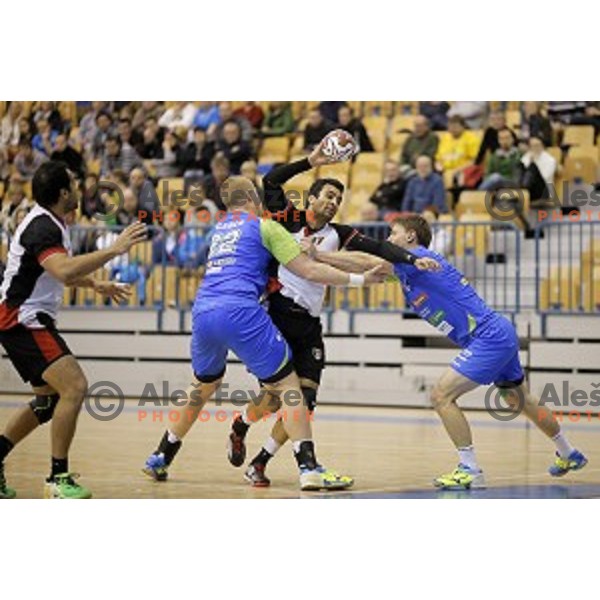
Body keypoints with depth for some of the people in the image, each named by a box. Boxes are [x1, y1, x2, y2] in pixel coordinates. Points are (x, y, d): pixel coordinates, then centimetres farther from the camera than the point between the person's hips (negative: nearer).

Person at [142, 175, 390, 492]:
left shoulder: (220, 228, 26)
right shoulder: (264, 226, 7)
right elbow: (308, 270, 1)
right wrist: (359, 279, 6)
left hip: (202, 312, 6)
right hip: (239, 311, -6)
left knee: (204, 385, 27)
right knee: (288, 384, -1)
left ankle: (160, 457, 32)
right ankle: (308, 468, -12)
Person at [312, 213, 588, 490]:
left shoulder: (419, 257, -13)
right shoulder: (408, 268, 14)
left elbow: (366, 262, -18)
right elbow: (367, 269, 8)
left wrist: (316, 254, -14)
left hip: (489, 337, -11)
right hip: (500, 335, 11)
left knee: (441, 396, -14)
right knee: (521, 401, 25)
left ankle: (470, 471, -9)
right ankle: (569, 455, 43)